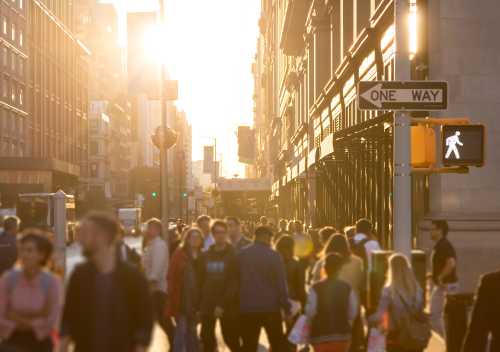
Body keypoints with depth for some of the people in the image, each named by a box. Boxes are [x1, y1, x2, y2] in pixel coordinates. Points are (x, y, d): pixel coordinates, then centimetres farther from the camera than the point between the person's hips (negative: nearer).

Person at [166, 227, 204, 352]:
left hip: (196, 298, 4)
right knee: (181, 329, -6)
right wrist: (172, 296, -13)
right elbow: (171, 276, -6)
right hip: (181, 298, -4)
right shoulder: (179, 253, -4)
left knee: (192, 330, 14)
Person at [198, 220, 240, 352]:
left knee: (231, 339, 0)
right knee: (206, 338, 4)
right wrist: (199, 304, 1)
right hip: (207, 305, 4)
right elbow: (201, 280, 9)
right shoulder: (205, 256, 9)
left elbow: (234, 283, -12)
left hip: (227, 306, -4)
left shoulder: (233, 255, -5)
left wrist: (223, 304, -18)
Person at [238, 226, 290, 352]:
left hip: (247, 308, 3)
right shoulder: (273, 255, -8)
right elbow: (281, 283, -9)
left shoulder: (242, 255, 3)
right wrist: (286, 308, -5)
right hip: (270, 307, -3)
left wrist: (239, 305, 13)